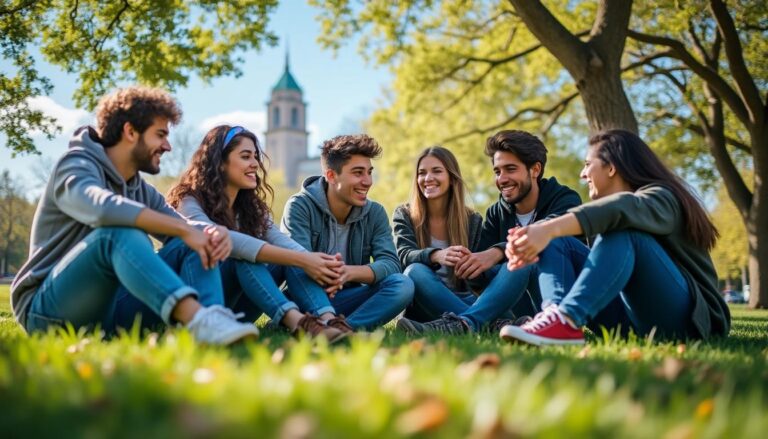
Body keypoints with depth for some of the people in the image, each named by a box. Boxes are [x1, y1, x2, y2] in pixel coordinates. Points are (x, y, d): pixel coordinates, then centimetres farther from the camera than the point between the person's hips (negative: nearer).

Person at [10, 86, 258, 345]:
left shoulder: (141, 190, 14)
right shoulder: (77, 166, -9)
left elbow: (186, 232, 6)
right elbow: (105, 208, -32)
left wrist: (213, 234, -18)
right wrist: (184, 229, -32)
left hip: (110, 304, 7)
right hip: (49, 310, -7)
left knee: (192, 245, -8)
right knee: (120, 231, -33)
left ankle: (213, 321, -39)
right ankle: (199, 321, -54)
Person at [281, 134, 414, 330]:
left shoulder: (375, 213, 4)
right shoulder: (300, 206, -7)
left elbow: (390, 263, -11)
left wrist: (349, 272, -32)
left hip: (346, 301, 3)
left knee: (402, 284, -23)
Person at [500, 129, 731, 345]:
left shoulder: (661, 197, -5)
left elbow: (623, 208, -29)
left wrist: (548, 229, -40)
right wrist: (535, 238, -17)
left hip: (683, 317, -7)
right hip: (633, 317, 7)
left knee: (620, 229, -28)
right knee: (557, 242, -1)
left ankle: (566, 319, -47)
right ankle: (558, 314, -32)